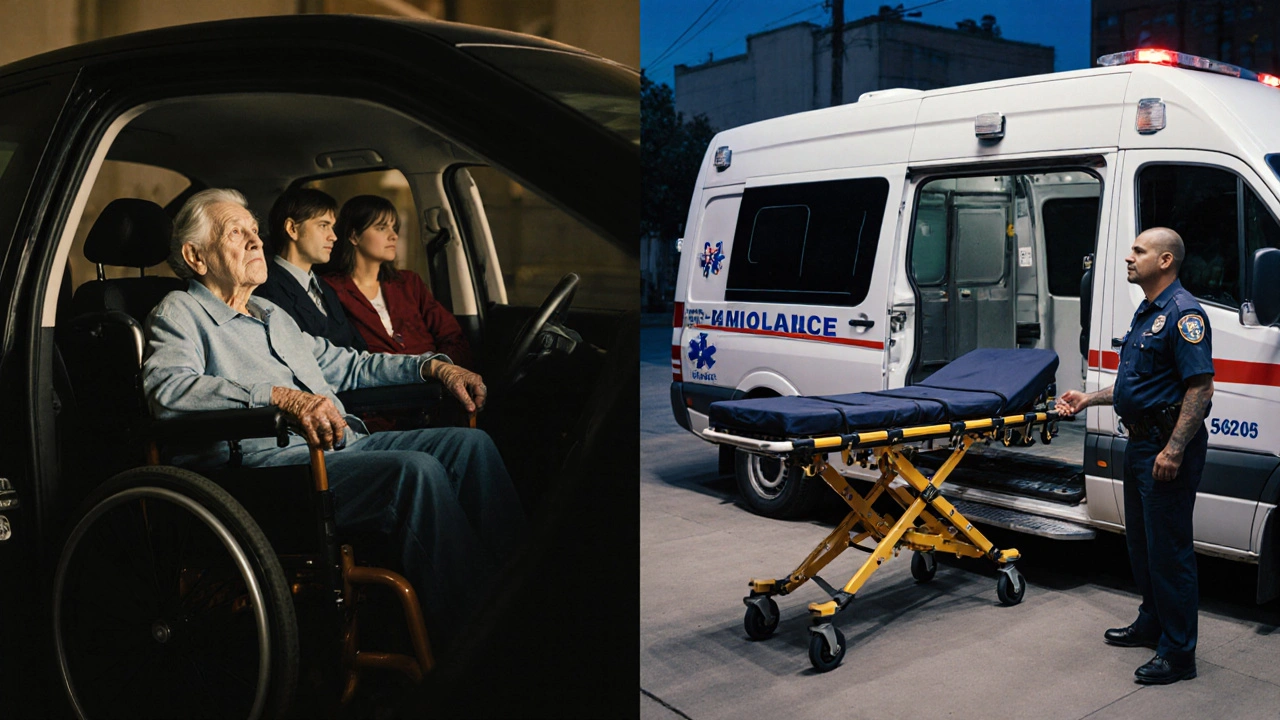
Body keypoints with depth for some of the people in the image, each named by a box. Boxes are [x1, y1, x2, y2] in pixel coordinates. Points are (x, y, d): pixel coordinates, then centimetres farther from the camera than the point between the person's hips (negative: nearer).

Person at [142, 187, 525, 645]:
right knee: (414, 471, -31)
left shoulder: (271, 315, 30)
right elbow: (167, 389, -17)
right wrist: (282, 398, -30)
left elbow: (343, 365, 35)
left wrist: (435, 367, 21)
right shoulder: (179, 312, 4)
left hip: (340, 446, 9)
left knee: (468, 444, -10)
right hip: (266, 465, -8)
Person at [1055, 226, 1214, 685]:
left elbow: (1200, 388, -23)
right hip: (1141, 441, 10)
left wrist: (1173, 450, -27)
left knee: (1168, 548, -4)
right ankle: (1151, 624, 35)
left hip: (1168, 446, -10)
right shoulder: (1147, 312, 16)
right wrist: (1088, 399, 19)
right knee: (1141, 542, 19)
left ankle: (1178, 653, 5)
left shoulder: (1183, 313, -16)